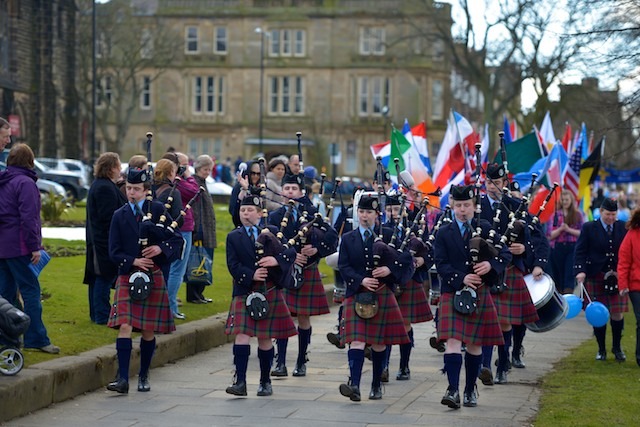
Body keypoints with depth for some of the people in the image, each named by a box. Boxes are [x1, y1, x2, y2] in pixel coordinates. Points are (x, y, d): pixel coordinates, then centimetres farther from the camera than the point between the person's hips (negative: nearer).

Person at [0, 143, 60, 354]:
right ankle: (36, 339, -9)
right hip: (19, 247, -8)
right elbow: (28, 218, -17)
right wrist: (34, 247, -15)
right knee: (31, 291, -7)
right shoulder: (25, 183, -11)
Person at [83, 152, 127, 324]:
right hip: (107, 240, -11)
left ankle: (96, 314, 20)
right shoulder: (106, 188, -18)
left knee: (98, 277, 14)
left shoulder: (97, 185, 17)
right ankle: (102, 315, -4)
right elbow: (109, 218, -23)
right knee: (105, 278, -6)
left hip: (97, 239, 11)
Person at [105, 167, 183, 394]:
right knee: (124, 326, -12)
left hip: (153, 277, 0)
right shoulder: (119, 216, 6)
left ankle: (143, 376, 19)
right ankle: (123, 378, -14)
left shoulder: (158, 210, 4)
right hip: (128, 276, 0)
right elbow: (114, 252, 3)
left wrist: (161, 248, -15)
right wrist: (133, 261, -13)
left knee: (149, 330, 6)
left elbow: (177, 240, 4)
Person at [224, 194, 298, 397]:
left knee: (265, 339, 6)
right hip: (245, 292, -1)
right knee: (242, 335, -12)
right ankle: (240, 382, -13)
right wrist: (251, 275, -20)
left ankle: (265, 382, 16)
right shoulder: (233, 237, 6)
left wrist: (277, 259, -20)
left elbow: (291, 251, 0)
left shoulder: (272, 232, 8)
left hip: (270, 291, 1)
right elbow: (233, 265, -4)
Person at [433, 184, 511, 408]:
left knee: (474, 343, 8)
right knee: (453, 341, -13)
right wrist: (461, 278, -17)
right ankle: (453, 390, -17)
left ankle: (470, 390, 20)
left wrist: (491, 264, -17)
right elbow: (441, 263, -3)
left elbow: (505, 254, 4)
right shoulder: (444, 233, 4)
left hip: (480, 293, 1)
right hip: (452, 293, -1)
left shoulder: (485, 228, 6)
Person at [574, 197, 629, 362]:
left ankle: (617, 348, 18)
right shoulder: (589, 228, -1)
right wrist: (581, 271, -17)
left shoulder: (623, 228, 5)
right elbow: (580, 251, -3)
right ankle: (601, 349, 18)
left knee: (618, 314, -1)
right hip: (596, 278, -1)